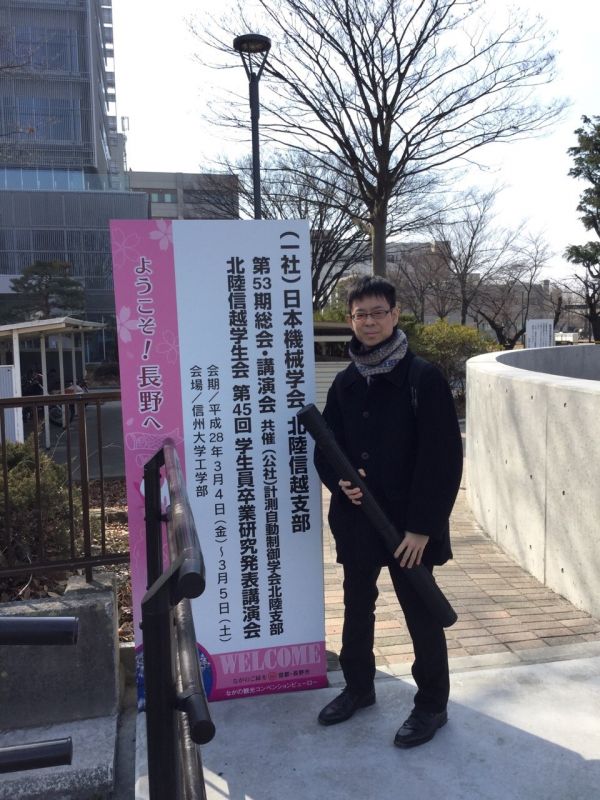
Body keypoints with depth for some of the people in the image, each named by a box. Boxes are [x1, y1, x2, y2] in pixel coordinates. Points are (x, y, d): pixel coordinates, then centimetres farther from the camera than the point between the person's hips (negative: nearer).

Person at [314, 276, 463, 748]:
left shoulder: (424, 378, -12)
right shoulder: (345, 383, 4)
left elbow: (444, 458, -14)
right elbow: (326, 447, 11)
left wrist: (423, 526, -17)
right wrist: (339, 480, -11)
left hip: (407, 522, -5)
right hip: (355, 519, 5)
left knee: (421, 614, 10)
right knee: (357, 607, 20)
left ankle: (432, 704, 31)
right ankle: (359, 687, 41)